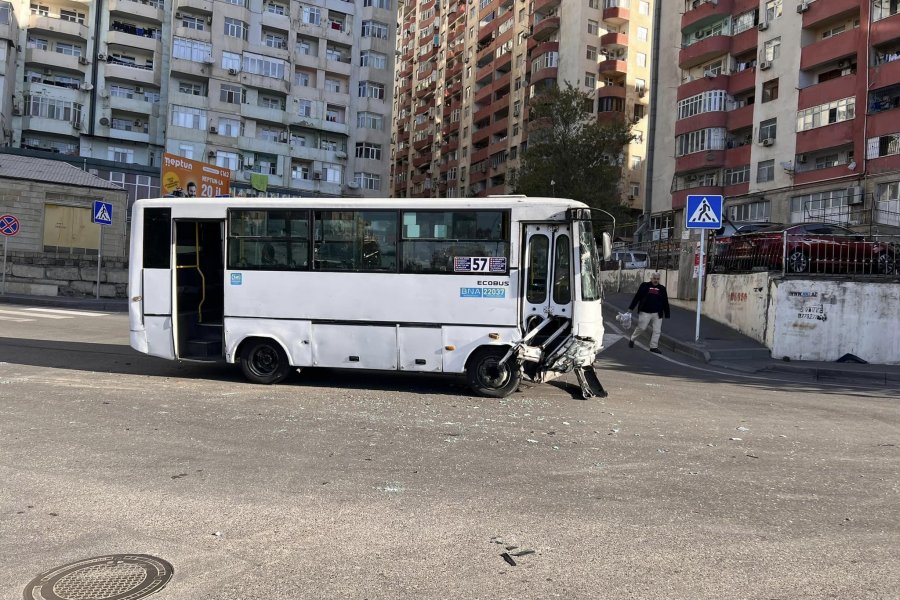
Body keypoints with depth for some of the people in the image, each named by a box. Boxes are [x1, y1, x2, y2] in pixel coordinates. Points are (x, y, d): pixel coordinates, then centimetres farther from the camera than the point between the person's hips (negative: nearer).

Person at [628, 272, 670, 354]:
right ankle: (632, 340, 26)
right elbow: (637, 297, 0)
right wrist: (631, 308, -1)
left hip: (657, 314, 3)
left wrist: (666, 314, 7)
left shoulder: (662, 288, 7)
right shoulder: (645, 286, -1)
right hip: (645, 312, -3)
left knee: (657, 330, 1)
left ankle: (654, 347, 10)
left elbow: (665, 302, 10)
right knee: (641, 328, 1)